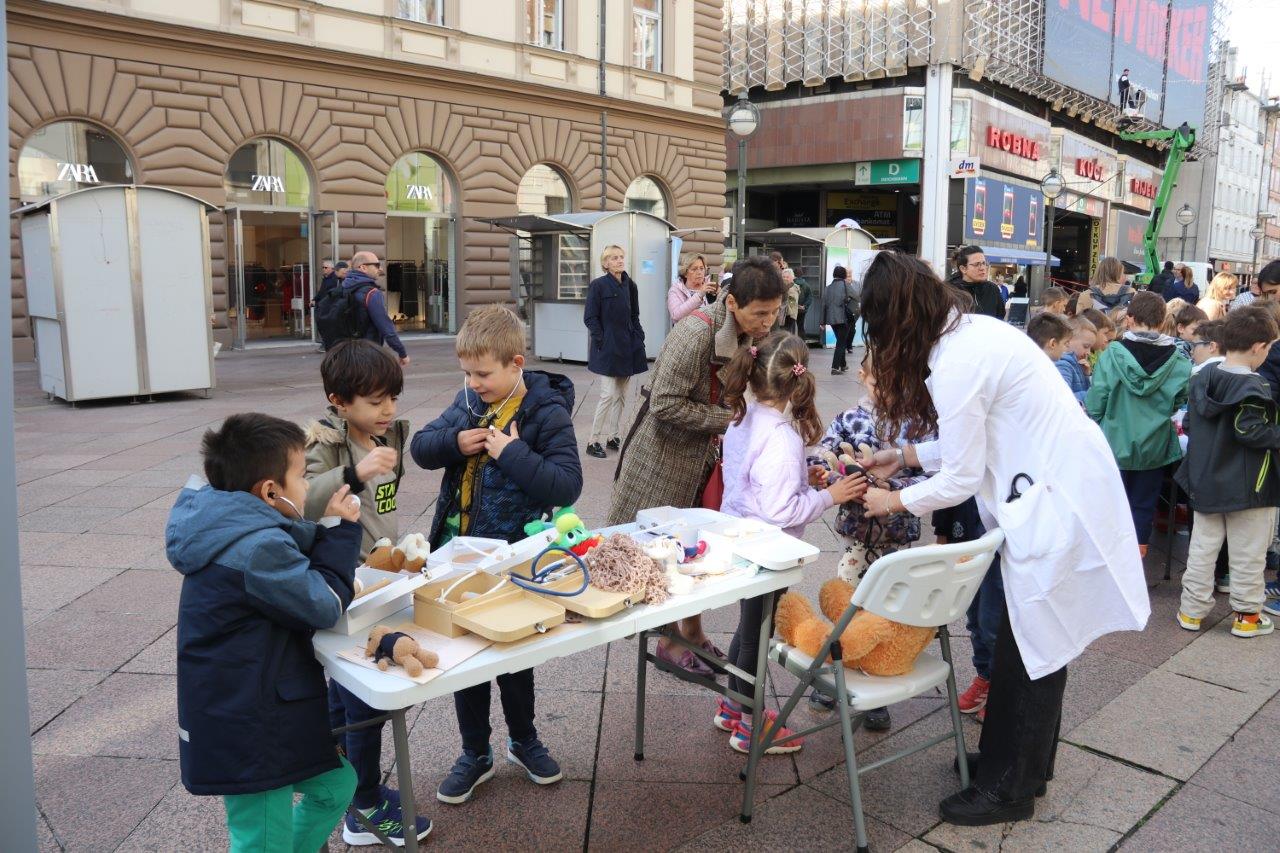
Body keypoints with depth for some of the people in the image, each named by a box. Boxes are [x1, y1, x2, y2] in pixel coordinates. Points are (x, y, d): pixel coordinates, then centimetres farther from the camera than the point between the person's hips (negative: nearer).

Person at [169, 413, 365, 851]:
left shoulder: (235, 532, 4)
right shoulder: (257, 548, -27)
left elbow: (298, 571, 13)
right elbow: (324, 606, -18)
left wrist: (327, 533, -2)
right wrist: (340, 530, -9)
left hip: (256, 712, 10)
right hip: (246, 734, -10)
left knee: (334, 784, 22)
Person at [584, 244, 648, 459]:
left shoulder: (630, 286, 9)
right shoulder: (598, 286, -7)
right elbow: (590, 318, -8)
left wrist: (639, 338, 5)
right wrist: (602, 341, -13)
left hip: (627, 349, 6)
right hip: (607, 350, -6)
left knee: (621, 395, 10)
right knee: (609, 395, -10)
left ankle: (612, 436, 22)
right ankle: (594, 441, -1)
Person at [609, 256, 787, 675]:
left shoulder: (752, 333, -2)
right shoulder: (696, 335, -28)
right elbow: (666, 405, -27)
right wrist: (728, 419, -24)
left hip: (707, 457, 8)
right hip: (667, 456, -7)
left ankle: (692, 630, 32)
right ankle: (668, 640, 20)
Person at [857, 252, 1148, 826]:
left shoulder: (956, 365, -23)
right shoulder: (976, 329, 6)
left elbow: (960, 480, -16)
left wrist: (896, 502, -1)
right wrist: (906, 455, 16)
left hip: (1059, 501, -10)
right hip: (1062, 483, 10)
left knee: (1032, 646, 2)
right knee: (1036, 638, 18)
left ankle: (1008, 789, 16)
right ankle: (1023, 758, 34)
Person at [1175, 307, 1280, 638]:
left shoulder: (1202, 378, 3)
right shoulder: (1253, 387, -18)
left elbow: (1189, 422, 10)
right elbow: (1250, 431, -24)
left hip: (1205, 482, 6)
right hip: (1247, 486, -6)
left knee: (1202, 548, 13)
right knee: (1248, 554, 8)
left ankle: (1192, 610, 18)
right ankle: (1247, 615, 18)